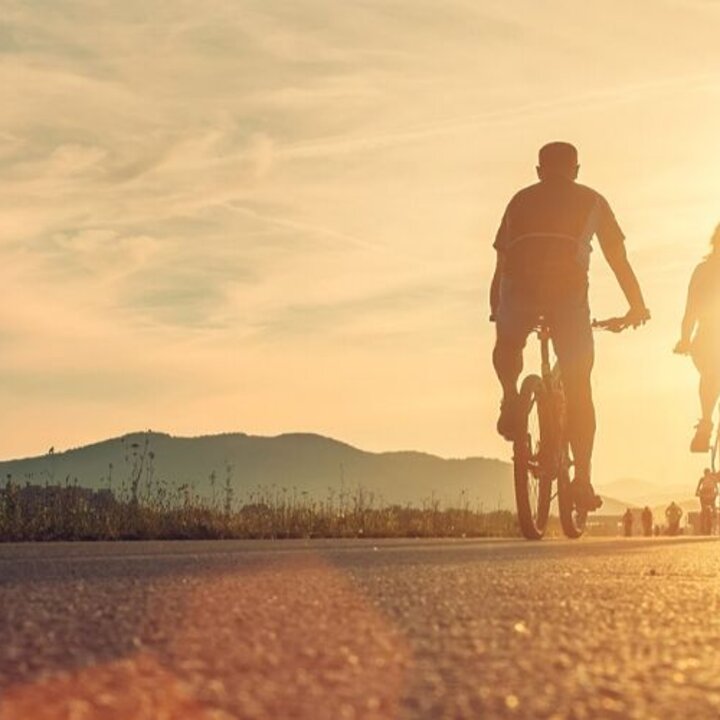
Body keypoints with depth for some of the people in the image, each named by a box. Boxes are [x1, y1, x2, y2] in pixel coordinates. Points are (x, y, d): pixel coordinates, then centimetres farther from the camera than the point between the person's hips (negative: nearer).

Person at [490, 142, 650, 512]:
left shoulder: (520, 200, 29)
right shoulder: (591, 201, 26)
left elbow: (501, 263, 30)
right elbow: (618, 259, 27)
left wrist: (496, 311, 40)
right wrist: (637, 305, 37)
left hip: (519, 283, 1)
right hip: (568, 285, -1)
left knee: (507, 345, 33)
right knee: (578, 387, 8)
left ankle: (510, 396, 6)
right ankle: (582, 478, 2)